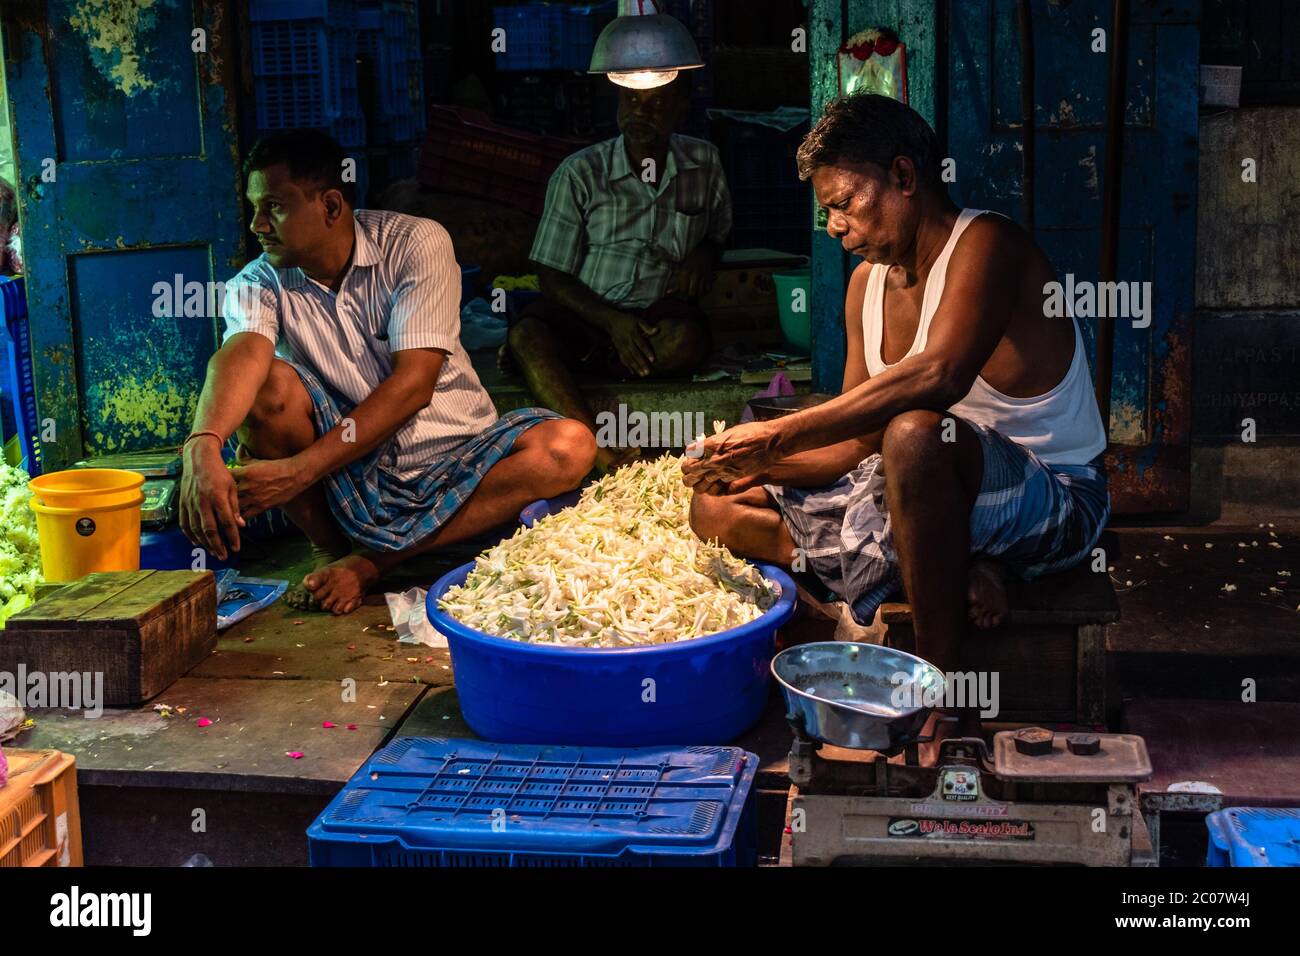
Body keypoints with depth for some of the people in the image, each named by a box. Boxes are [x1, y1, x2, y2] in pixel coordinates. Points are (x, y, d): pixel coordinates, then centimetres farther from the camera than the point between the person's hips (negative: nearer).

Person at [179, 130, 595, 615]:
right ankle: (329, 548, -7)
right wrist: (203, 447, -51)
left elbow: (414, 384, -22)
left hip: (453, 461, 0)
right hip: (348, 477, 1)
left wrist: (300, 469, -30)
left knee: (569, 446, -28)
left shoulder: (415, 243, -12)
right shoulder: (259, 283, -5)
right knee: (266, 385, -25)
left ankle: (372, 560, -23)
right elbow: (241, 355, -28)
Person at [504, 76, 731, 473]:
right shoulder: (580, 173, -2)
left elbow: (721, 229, 25)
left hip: (658, 315, 1)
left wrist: (705, 252, -1)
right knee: (527, 333, -35)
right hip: (585, 311, -1)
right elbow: (551, 274, -3)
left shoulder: (704, 163, 7)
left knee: (688, 340, -36)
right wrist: (611, 321, -18)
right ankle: (605, 456, -49)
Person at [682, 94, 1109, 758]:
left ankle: (947, 703, -29)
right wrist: (757, 463, -8)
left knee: (916, 433, -43)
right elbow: (858, 440, 10)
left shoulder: (986, 245, -16)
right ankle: (949, 573, -9)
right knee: (716, 508, 1)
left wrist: (779, 436, -34)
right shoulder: (868, 282, 9)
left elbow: (938, 375, -37)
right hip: (942, 503, 9)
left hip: (1055, 503, -8)